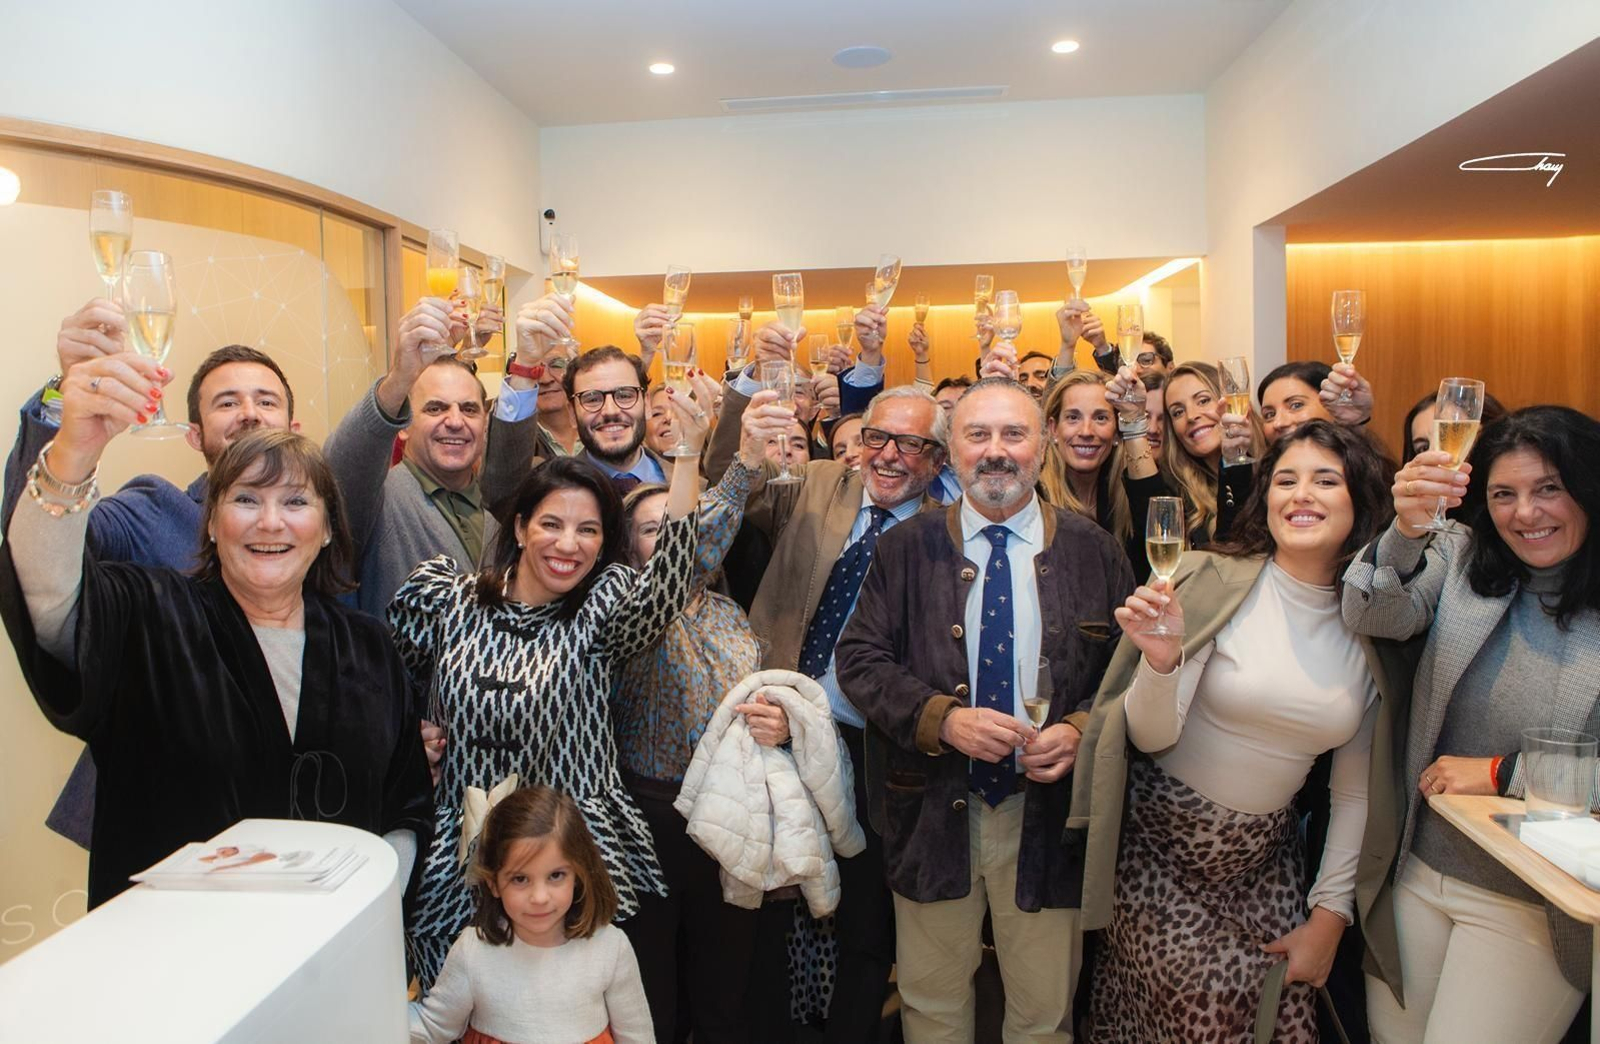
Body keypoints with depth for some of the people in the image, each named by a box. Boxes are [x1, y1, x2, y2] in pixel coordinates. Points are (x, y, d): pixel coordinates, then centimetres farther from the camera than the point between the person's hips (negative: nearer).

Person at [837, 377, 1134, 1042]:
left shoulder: (1093, 552, 1)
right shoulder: (907, 547, 0)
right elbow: (858, 658, -4)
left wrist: (1081, 730, -15)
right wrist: (941, 718, -18)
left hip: (1047, 816, 0)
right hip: (934, 813, 0)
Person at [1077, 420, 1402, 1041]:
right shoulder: (1212, 582, -14)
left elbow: (1356, 791, 6)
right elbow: (1151, 737, -14)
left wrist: (1330, 915, 5)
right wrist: (1162, 660, -33)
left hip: (1266, 859, 4)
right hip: (1161, 848, -4)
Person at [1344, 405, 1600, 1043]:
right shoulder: (1462, 558, -2)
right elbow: (1372, 618, -21)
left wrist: (1501, 772, -14)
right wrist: (1405, 533, -38)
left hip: (1534, 910, -2)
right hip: (1418, 872, 3)